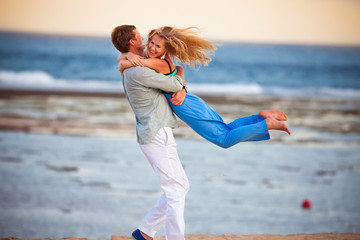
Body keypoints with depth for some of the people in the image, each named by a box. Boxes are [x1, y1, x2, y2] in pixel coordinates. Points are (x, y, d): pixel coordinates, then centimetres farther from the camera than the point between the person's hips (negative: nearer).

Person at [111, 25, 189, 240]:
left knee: (181, 186, 14)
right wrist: (179, 73, 11)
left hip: (157, 136, 10)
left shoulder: (132, 69, 17)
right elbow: (176, 84, -12)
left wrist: (181, 89, -3)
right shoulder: (138, 71, -18)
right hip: (158, 136, -10)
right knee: (176, 191, -8)